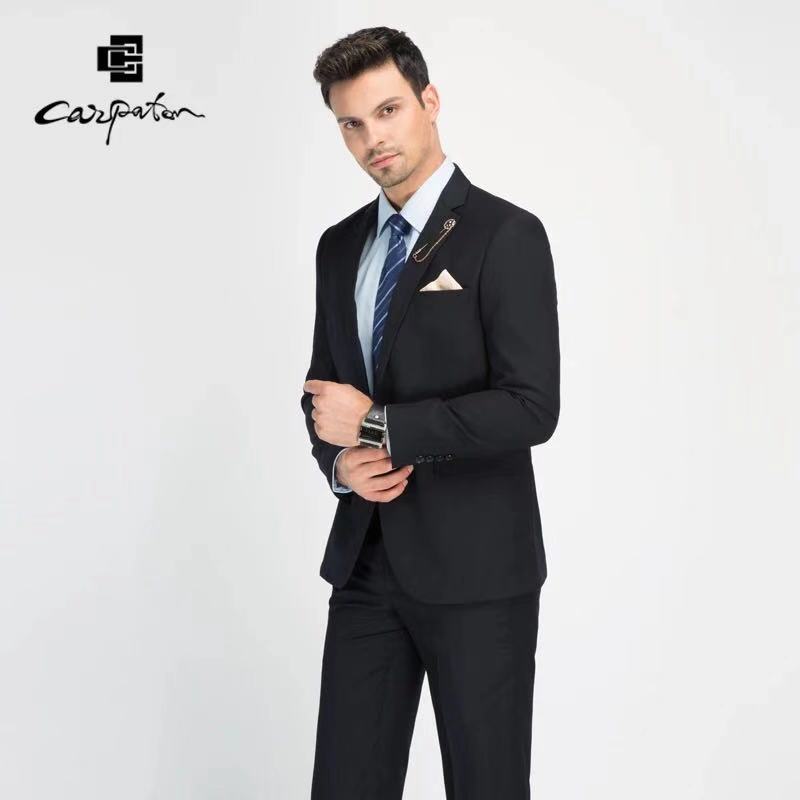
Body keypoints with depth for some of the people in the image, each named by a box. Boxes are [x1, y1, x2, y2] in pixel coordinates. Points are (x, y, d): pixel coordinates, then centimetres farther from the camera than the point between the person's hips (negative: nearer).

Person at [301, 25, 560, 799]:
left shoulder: (506, 235, -9)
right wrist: (339, 460, -4)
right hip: (365, 559, 5)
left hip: (474, 565, -5)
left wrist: (378, 425, -15)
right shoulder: (340, 246, 11)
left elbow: (530, 408, -17)